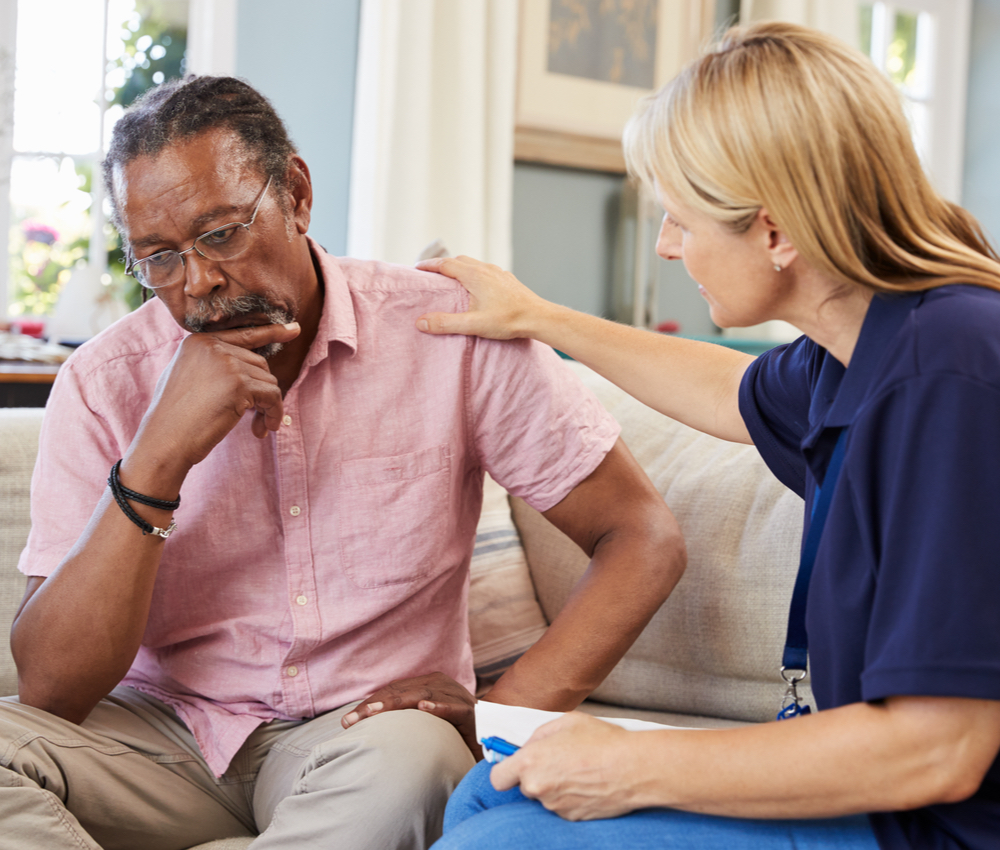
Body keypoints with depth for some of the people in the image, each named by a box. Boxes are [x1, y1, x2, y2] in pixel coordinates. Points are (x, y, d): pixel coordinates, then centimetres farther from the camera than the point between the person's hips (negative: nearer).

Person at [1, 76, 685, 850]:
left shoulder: (448, 331, -9)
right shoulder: (105, 385, -6)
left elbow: (646, 538, -6)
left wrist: (502, 716, -20)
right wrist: (159, 459, -24)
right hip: (164, 726, 2)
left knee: (411, 757, -37)